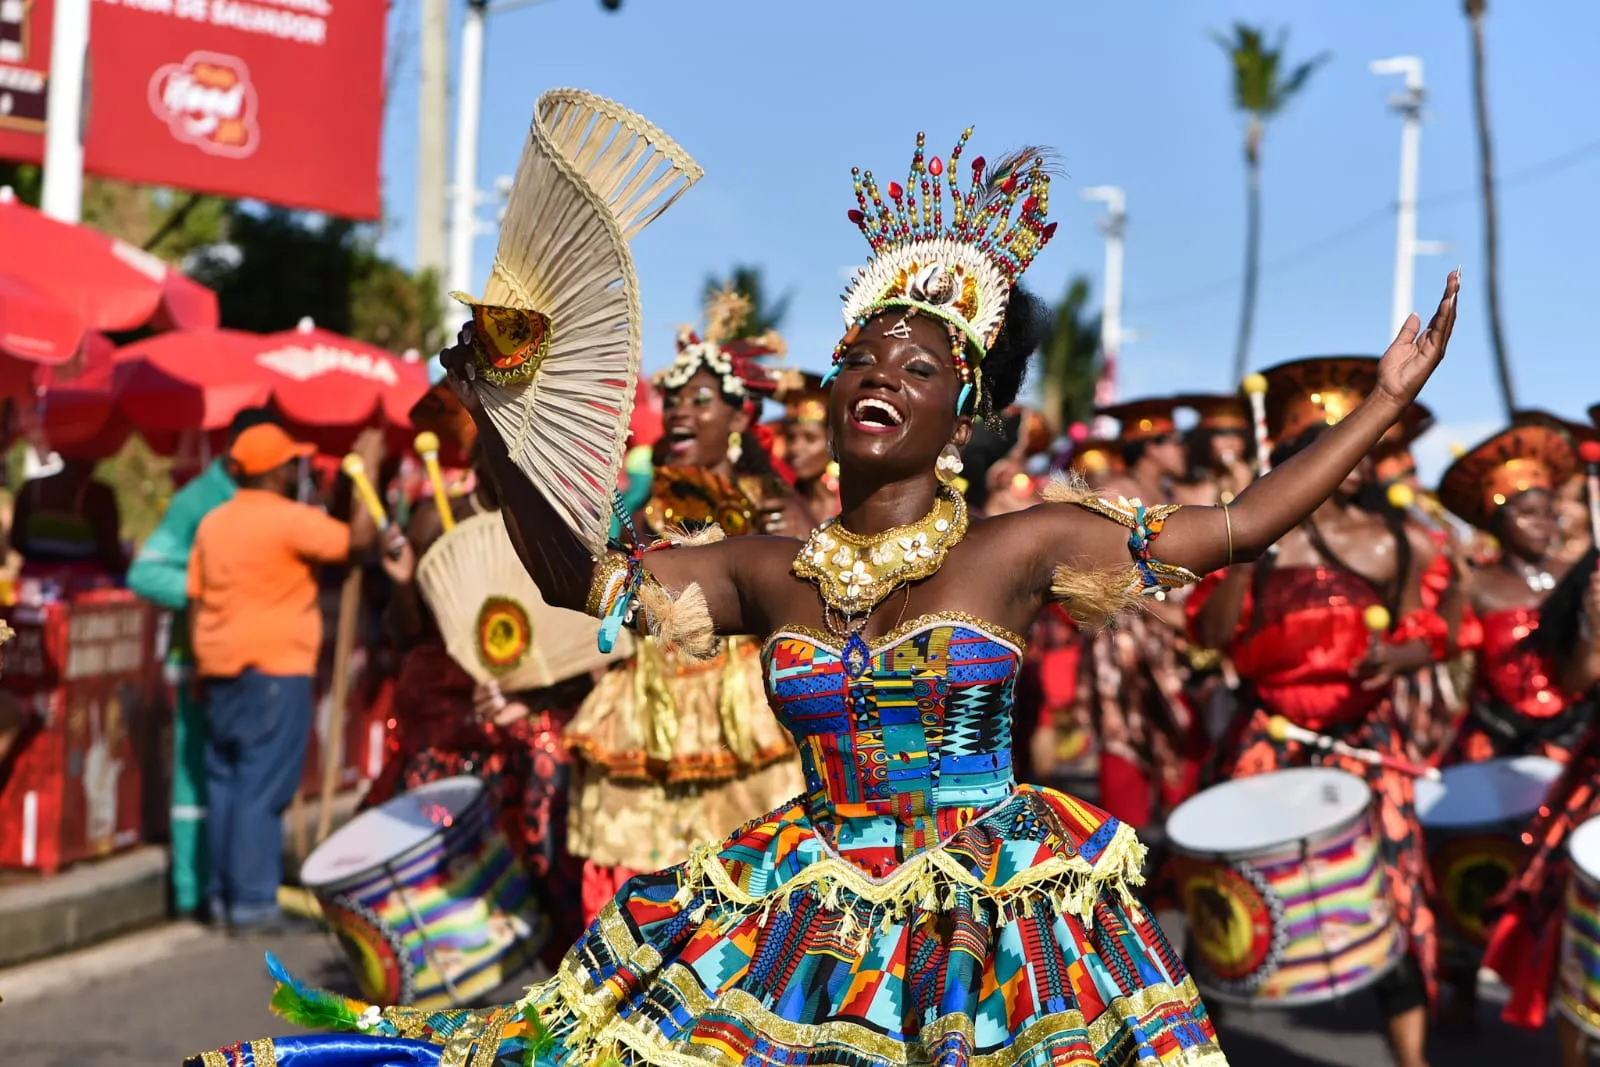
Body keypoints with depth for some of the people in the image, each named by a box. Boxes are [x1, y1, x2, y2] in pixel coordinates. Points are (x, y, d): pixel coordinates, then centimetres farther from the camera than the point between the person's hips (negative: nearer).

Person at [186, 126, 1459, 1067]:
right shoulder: (769, 572, 2)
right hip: (811, 911, 3)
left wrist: (1384, 406, -5)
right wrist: (499, 424, 1)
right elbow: (577, 576, 8)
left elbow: (1237, 524, -3)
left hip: (988, 931, -2)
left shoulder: (1023, 546, -5)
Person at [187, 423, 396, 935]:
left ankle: (223, 896, 17)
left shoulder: (212, 523, 11)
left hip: (222, 671, 7)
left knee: (224, 783, 11)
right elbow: (357, 541, -15)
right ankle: (253, 902, -2)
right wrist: (367, 470, -7)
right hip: (275, 670, -7)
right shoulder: (291, 519, -12)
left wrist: (202, 667, 19)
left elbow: (195, 601, 12)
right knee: (262, 789, -4)